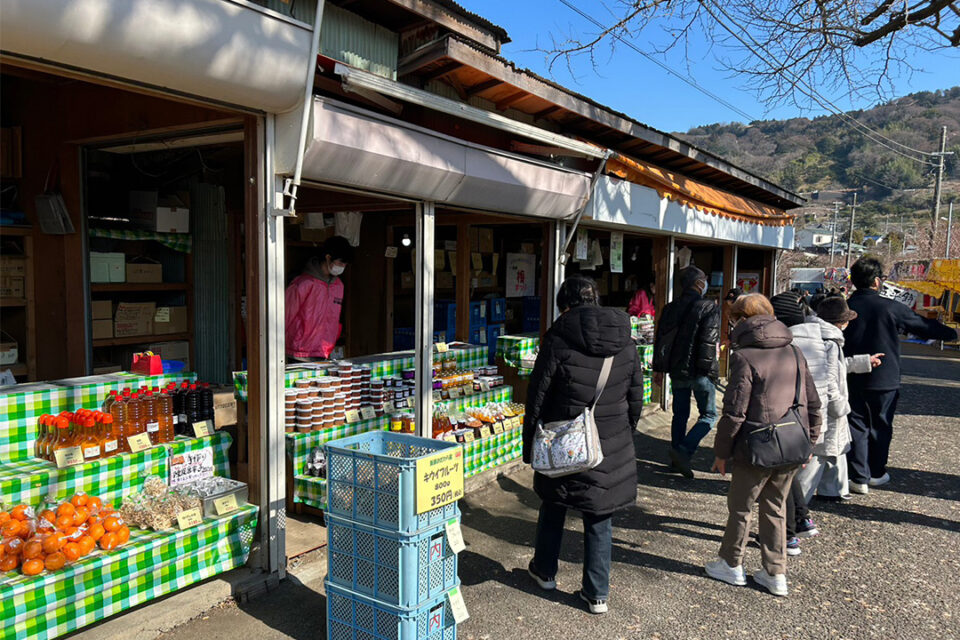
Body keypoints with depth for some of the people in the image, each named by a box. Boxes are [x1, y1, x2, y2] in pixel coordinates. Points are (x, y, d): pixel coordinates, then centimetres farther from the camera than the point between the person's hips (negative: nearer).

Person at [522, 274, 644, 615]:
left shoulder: (558, 339, -13)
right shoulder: (625, 341, 1)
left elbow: (538, 396, -9)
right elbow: (636, 397, 8)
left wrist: (530, 444, 1)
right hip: (612, 445, 3)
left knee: (553, 507, 19)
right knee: (600, 519, 14)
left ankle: (545, 571, 38)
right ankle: (597, 593, 20)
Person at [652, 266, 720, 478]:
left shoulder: (670, 308, 7)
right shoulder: (709, 308, -10)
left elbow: (660, 340, 8)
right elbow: (708, 342, -18)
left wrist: (658, 369, 14)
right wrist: (708, 370, -13)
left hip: (677, 371, 6)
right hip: (700, 372, -6)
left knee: (680, 414, 16)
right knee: (709, 415, 5)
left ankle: (677, 458, 20)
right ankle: (683, 452, -9)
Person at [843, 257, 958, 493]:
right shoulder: (891, 308, -9)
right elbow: (924, 326, 4)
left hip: (853, 380, 1)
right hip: (885, 381, -1)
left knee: (857, 427, 6)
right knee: (880, 427, 15)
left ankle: (860, 478, 5)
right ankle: (876, 473, 27)